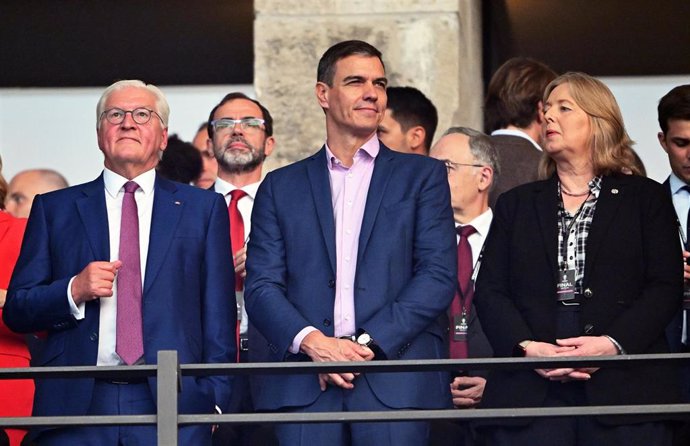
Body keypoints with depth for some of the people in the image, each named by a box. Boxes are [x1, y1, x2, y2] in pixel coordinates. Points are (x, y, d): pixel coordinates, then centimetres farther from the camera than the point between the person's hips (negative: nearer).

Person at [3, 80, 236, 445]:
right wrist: (73, 291, -9)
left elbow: (219, 318, 8)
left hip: (173, 409, 0)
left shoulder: (203, 208, 13)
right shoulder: (54, 209, 14)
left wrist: (215, 397, -2)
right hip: (77, 402, 0)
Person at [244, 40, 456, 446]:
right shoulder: (281, 187, 16)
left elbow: (439, 275, 2)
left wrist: (368, 344, -9)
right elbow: (261, 286, 7)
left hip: (395, 384, -1)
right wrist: (311, 341, -12)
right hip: (303, 387, 1)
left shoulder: (422, 176, 12)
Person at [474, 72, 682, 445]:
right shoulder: (516, 204, 19)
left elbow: (665, 286, 1)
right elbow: (489, 291, 9)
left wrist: (613, 343, -14)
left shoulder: (645, 198, 11)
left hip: (623, 388, -2)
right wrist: (526, 347, -10)